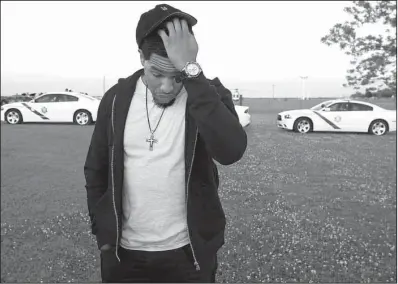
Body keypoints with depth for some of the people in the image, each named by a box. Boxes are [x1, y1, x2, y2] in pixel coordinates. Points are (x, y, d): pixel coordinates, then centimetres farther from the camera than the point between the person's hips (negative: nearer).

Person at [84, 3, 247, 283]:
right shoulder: (117, 98, -5)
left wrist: (190, 71, -31)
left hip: (187, 252, -1)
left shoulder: (207, 94, -11)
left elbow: (231, 151, -31)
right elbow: (96, 170, 5)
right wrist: (101, 231, 5)